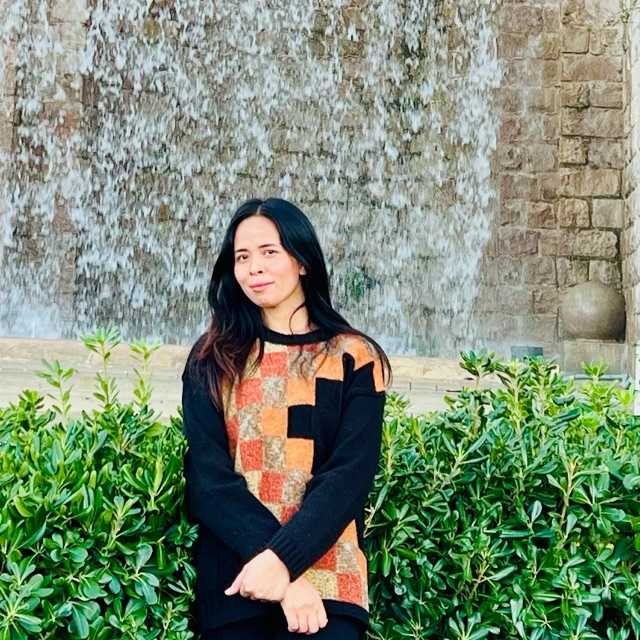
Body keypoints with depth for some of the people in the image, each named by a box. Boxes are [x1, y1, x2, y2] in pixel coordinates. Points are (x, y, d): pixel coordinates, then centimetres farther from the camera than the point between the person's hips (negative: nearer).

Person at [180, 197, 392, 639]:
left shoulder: (353, 358, 3)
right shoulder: (213, 359, 7)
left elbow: (351, 474, -5)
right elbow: (208, 475, -3)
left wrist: (284, 558, -19)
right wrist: (279, 569, -15)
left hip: (324, 568, -1)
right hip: (231, 573, 2)